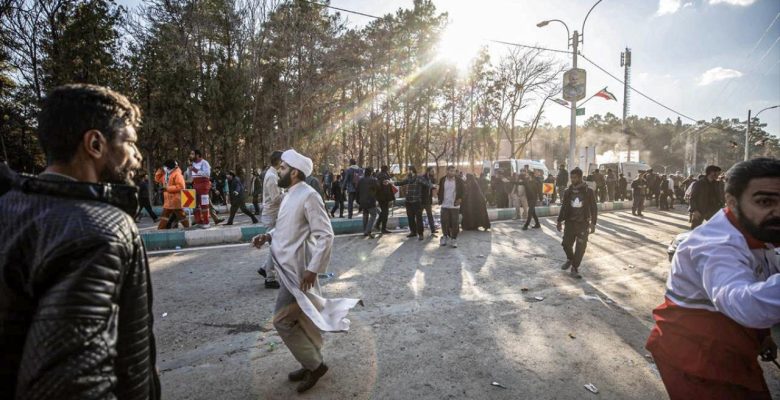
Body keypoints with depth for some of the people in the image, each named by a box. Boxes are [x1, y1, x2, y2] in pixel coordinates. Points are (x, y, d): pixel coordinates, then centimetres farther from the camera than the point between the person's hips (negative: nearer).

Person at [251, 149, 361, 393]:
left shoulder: (308, 196, -18)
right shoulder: (290, 195, 10)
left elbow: (326, 235, -21)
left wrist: (313, 269, -23)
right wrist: (268, 236, 5)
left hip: (298, 270, -9)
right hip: (289, 267, 9)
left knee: (282, 320, -3)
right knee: (304, 319, 17)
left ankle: (314, 364, 14)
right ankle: (313, 363, 33)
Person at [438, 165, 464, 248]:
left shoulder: (459, 180, -3)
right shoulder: (443, 180, 4)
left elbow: (463, 191, 3)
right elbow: (440, 191, 15)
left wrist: (460, 199, -8)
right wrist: (440, 199, 6)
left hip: (455, 205, -2)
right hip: (444, 205, 2)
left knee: (455, 223, 0)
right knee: (444, 222, 6)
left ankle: (454, 239, 11)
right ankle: (445, 236, 25)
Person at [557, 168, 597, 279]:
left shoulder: (588, 191, -5)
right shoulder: (567, 191, 3)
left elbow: (593, 208, -3)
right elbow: (564, 207, 10)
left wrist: (593, 223, -10)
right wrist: (560, 221, 8)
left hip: (583, 223, -2)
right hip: (570, 222, 2)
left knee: (581, 247, 0)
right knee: (566, 244, 1)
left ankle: (575, 268, 14)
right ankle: (570, 259, 31)